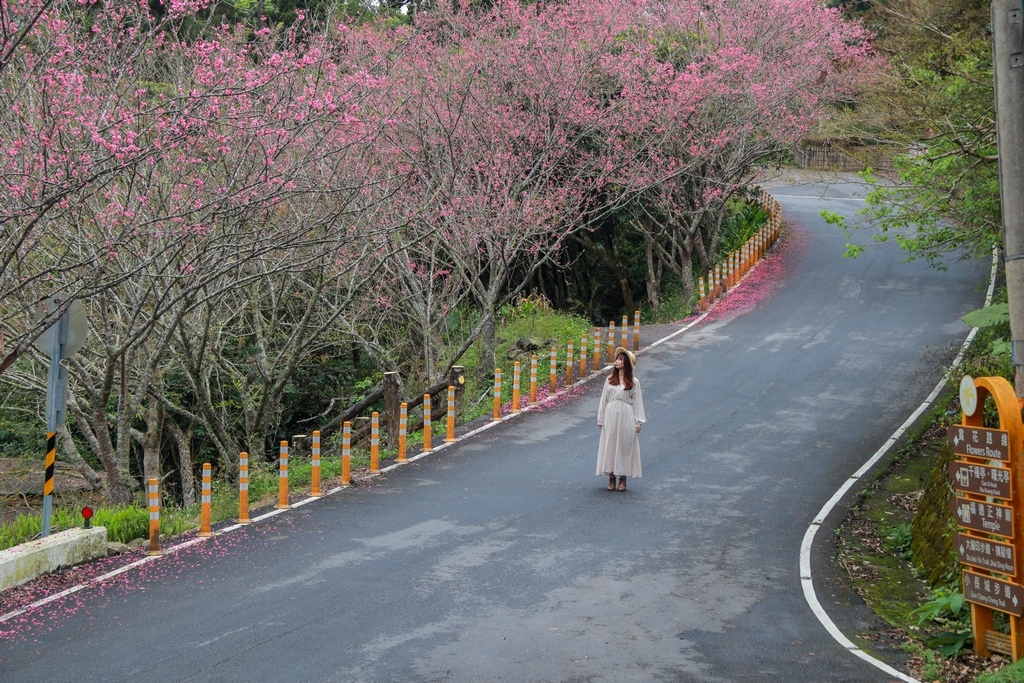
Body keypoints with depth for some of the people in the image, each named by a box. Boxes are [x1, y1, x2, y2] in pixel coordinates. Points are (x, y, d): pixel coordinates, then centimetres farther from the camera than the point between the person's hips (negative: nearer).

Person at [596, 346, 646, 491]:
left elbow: (637, 402, 1)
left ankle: (623, 479, 10)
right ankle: (611, 478, 10)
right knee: (609, 445, 3)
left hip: (626, 417, -2)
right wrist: (601, 419, 7)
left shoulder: (633, 382, 1)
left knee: (625, 446, 1)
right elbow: (604, 399, 10)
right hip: (611, 415, 2)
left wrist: (638, 422, -3)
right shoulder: (610, 380, 8)